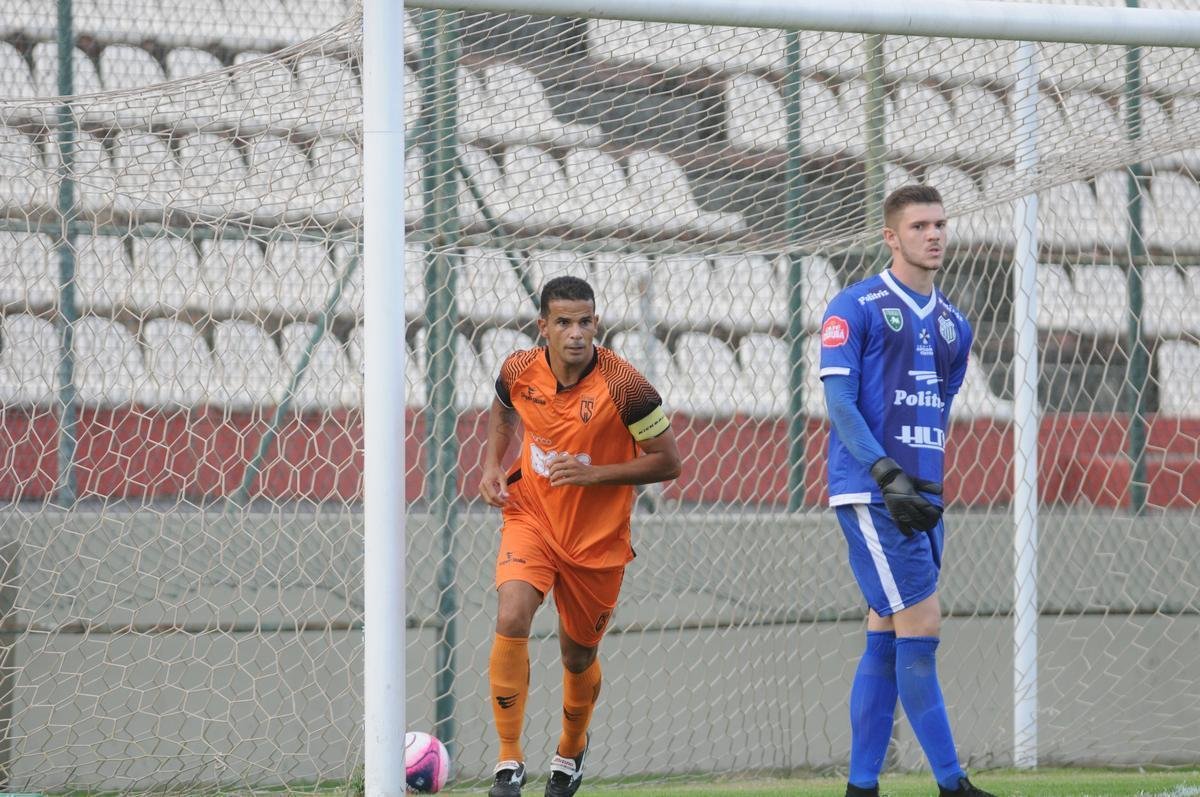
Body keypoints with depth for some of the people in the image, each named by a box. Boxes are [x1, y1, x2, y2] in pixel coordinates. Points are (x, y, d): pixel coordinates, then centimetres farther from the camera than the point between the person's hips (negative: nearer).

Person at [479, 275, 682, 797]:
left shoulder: (623, 386, -20)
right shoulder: (519, 371, -9)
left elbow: (667, 462, -13)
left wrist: (593, 473, -23)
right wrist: (492, 464, 1)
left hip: (597, 539, -1)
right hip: (530, 517, 1)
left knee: (579, 657, 13)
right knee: (512, 620, -24)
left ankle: (570, 751, 45)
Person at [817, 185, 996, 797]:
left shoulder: (953, 324, 16)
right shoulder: (855, 307, -5)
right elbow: (839, 403, -12)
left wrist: (930, 484, 18)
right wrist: (888, 475, -22)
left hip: (919, 496, 7)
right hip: (870, 494, -7)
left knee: (886, 640, 7)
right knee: (920, 629, -11)